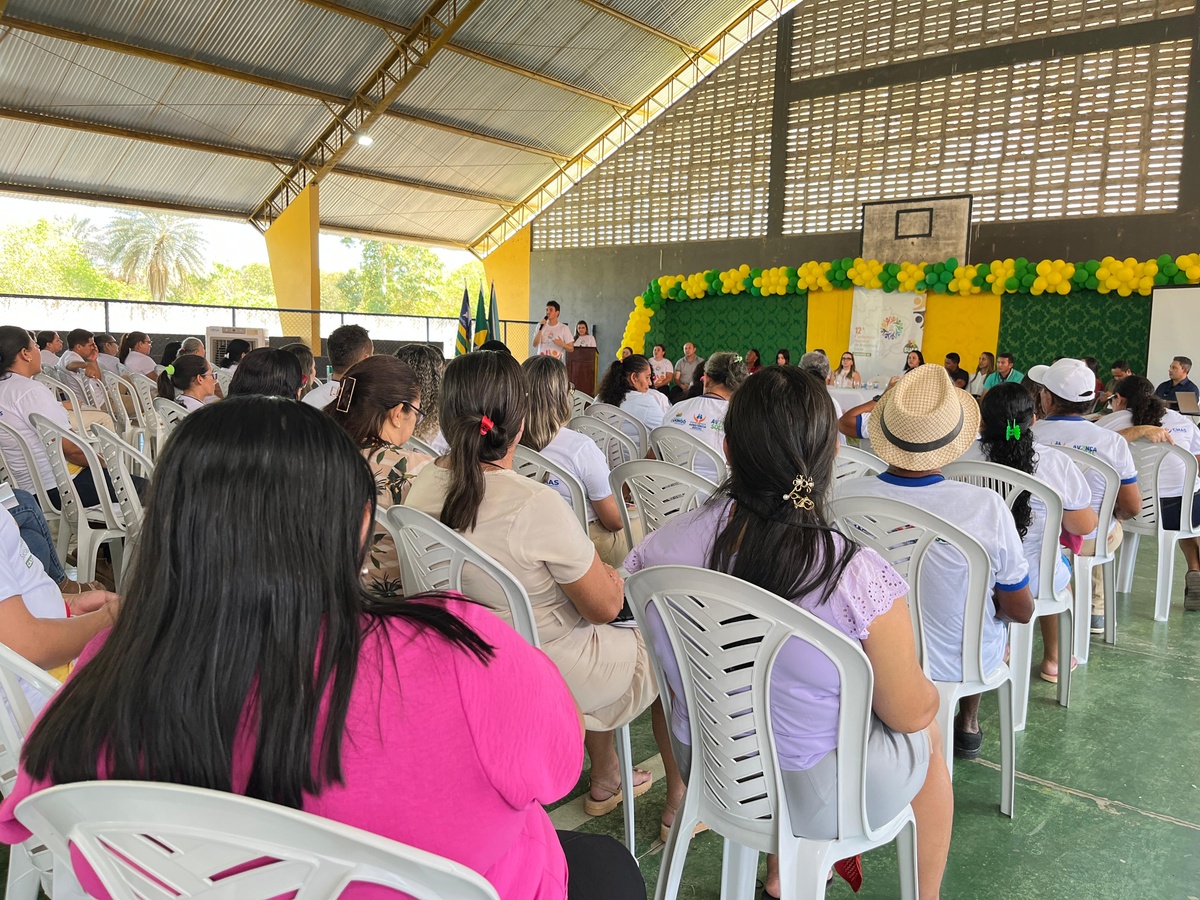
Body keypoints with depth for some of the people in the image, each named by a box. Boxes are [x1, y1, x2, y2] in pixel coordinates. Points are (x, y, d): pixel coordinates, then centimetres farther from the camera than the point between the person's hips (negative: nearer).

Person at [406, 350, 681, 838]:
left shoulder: (425, 485, -9)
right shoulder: (535, 505, -32)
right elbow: (605, 607, -21)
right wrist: (611, 576, 1)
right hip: (551, 676, -7)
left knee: (602, 641, 31)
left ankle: (605, 783, 45)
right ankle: (679, 797, 34)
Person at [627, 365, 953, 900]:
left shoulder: (668, 541, -21)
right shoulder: (860, 580, -33)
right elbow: (909, 713, -18)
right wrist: (929, 697, 8)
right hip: (819, 799, -4)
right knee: (929, 732, 27)